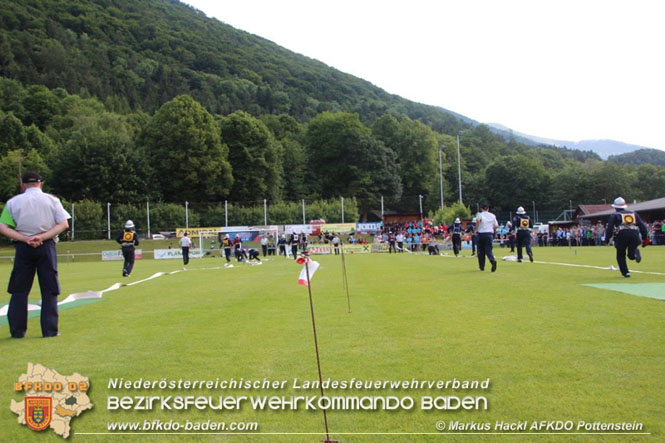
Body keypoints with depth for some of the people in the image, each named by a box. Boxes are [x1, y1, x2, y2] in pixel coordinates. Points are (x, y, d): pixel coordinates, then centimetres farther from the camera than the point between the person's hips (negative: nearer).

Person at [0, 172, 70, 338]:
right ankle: (50, 330, 2)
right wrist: (42, 237, -11)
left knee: (19, 290, 9)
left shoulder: (13, 202, 5)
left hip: (23, 248, 1)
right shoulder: (52, 200, 4)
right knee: (49, 290, 4)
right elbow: (64, 224, -5)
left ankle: (17, 330, 10)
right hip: (47, 247, 0)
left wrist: (25, 239, -10)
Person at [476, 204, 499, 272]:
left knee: (481, 251, 11)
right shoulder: (492, 215, 10)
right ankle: (493, 260, -31)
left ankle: (482, 266, 16)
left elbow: (478, 220, -24)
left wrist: (477, 228, -11)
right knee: (488, 250, -1)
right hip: (489, 234, 2)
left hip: (481, 234, -2)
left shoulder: (480, 215, 0)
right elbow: (496, 226, 6)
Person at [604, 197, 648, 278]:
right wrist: (645, 237, 19)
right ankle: (635, 252, -25)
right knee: (631, 255, 9)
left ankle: (625, 272, 3)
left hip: (621, 235, -2)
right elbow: (642, 225, 20)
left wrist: (607, 239, 10)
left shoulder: (614, 215, 18)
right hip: (634, 234, 2)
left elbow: (609, 228, 7)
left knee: (621, 255, 13)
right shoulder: (634, 213, 27)